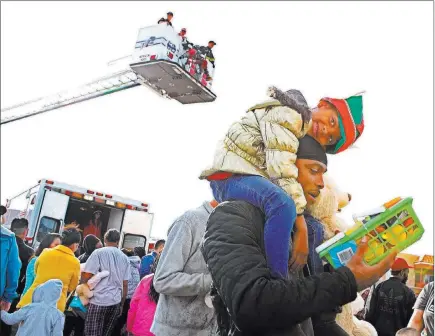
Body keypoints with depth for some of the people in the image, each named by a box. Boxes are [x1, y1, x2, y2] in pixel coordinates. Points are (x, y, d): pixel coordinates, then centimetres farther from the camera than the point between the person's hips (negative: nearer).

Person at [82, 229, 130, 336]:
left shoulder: (99, 253, -4)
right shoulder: (124, 258, 9)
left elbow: (86, 275, -10)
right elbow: (125, 284, 11)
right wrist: (122, 304, 20)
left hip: (99, 301, -4)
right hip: (116, 302, 4)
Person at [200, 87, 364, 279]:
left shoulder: (303, 140, 19)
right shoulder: (287, 113, -12)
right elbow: (280, 169, -22)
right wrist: (301, 229, -23)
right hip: (231, 177, -10)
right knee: (284, 204, -36)